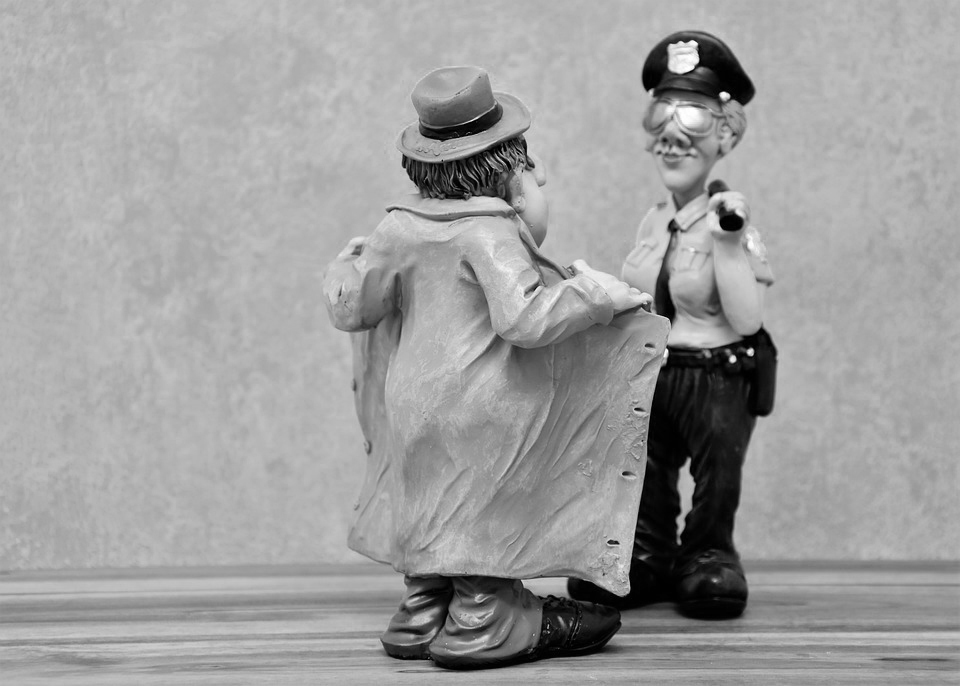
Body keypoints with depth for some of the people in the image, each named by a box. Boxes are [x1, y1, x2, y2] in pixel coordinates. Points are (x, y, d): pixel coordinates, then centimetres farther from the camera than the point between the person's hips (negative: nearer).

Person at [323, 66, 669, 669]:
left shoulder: (401, 225, 2)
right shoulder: (491, 231, -18)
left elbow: (350, 308, 9)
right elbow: (524, 317, -29)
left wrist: (345, 266, 31)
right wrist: (601, 293, -19)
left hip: (414, 407, 7)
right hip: (482, 413, -7)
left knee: (435, 509, 21)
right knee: (487, 515, 7)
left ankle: (423, 616, 29)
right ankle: (485, 622, 13)